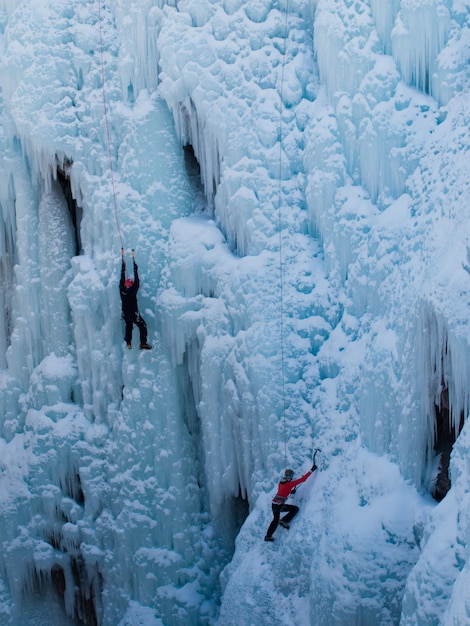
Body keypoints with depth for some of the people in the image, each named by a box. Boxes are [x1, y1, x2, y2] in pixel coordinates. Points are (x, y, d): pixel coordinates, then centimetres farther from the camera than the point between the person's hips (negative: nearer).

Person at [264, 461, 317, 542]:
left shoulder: (280, 483, 10)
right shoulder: (290, 483, -10)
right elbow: (303, 479, -10)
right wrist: (312, 470, -6)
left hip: (274, 504, 8)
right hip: (279, 505, -8)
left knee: (275, 520, 24)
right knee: (295, 509, 7)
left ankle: (268, 536, 27)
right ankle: (284, 521, 3)